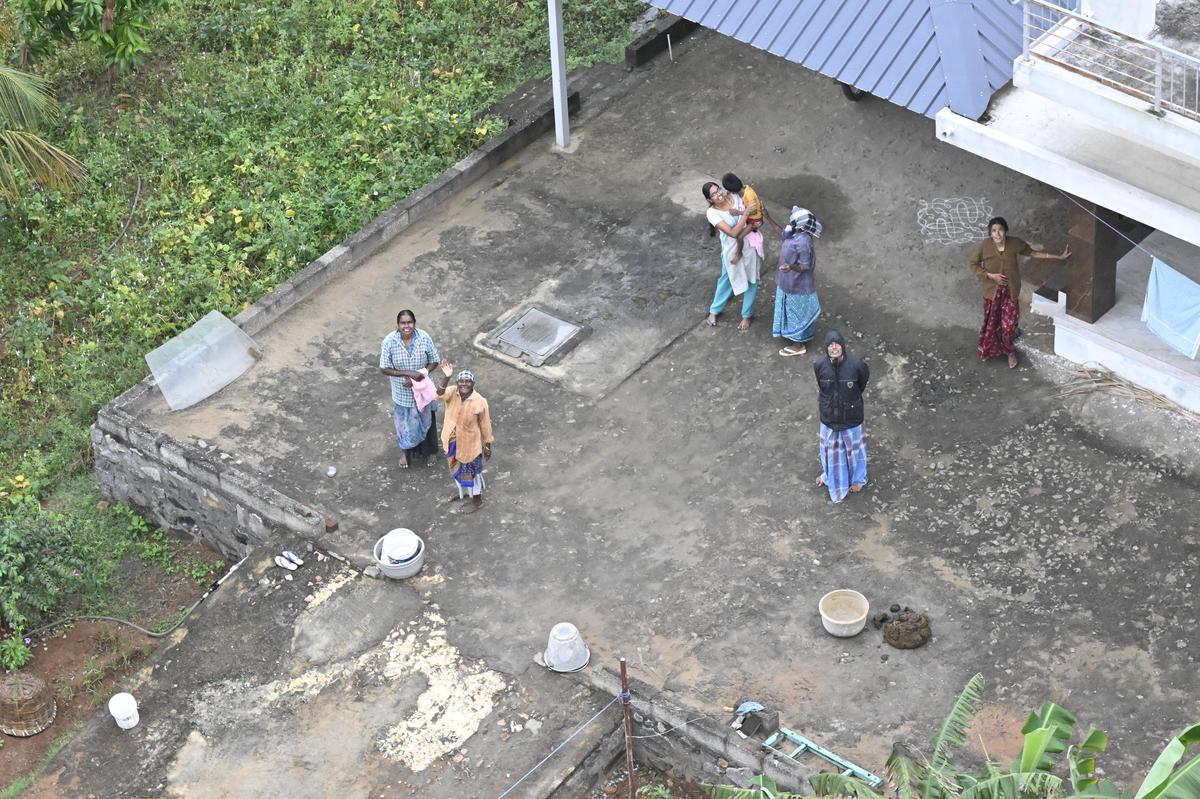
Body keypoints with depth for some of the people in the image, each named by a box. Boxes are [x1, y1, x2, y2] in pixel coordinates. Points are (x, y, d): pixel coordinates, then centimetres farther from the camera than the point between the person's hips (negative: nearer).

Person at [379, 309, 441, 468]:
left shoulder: (424, 338, -21)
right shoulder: (389, 342, -23)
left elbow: (434, 362, -10)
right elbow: (384, 369, -16)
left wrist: (417, 377, -22)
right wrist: (408, 373, -26)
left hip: (422, 390, 0)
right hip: (402, 392, 0)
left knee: (425, 420, 21)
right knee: (404, 422, 21)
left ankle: (427, 450, 48)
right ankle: (407, 452, 48)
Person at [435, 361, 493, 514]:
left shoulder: (480, 402, -24)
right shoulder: (452, 392, -17)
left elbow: (485, 425, -12)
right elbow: (440, 395, -39)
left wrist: (488, 446, -3)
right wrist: (447, 378, -54)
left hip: (470, 444, -4)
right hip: (453, 442, 4)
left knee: (472, 473, 16)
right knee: (457, 469, 28)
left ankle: (477, 500, 39)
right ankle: (463, 491, 55)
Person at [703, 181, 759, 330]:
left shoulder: (733, 196, -16)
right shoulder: (712, 213, -26)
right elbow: (733, 233, -32)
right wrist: (745, 214, -39)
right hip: (732, 249, -3)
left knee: (751, 280, 15)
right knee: (727, 279, 18)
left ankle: (747, 315, 36)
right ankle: (714, 311, 43)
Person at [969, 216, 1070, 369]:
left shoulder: (1015, 243, -16)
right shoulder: (985, 245, -20)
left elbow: (1033, 253, 0)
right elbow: (973, 264, -7)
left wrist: (1058, 257, 2)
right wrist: (990, 275, -19)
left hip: (1010, 291, 1)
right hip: (992, 291, -1)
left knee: (1009, 325, 7)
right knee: (991, 323, 17)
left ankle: (1010, 351, 36)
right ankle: (988, 350, 44)